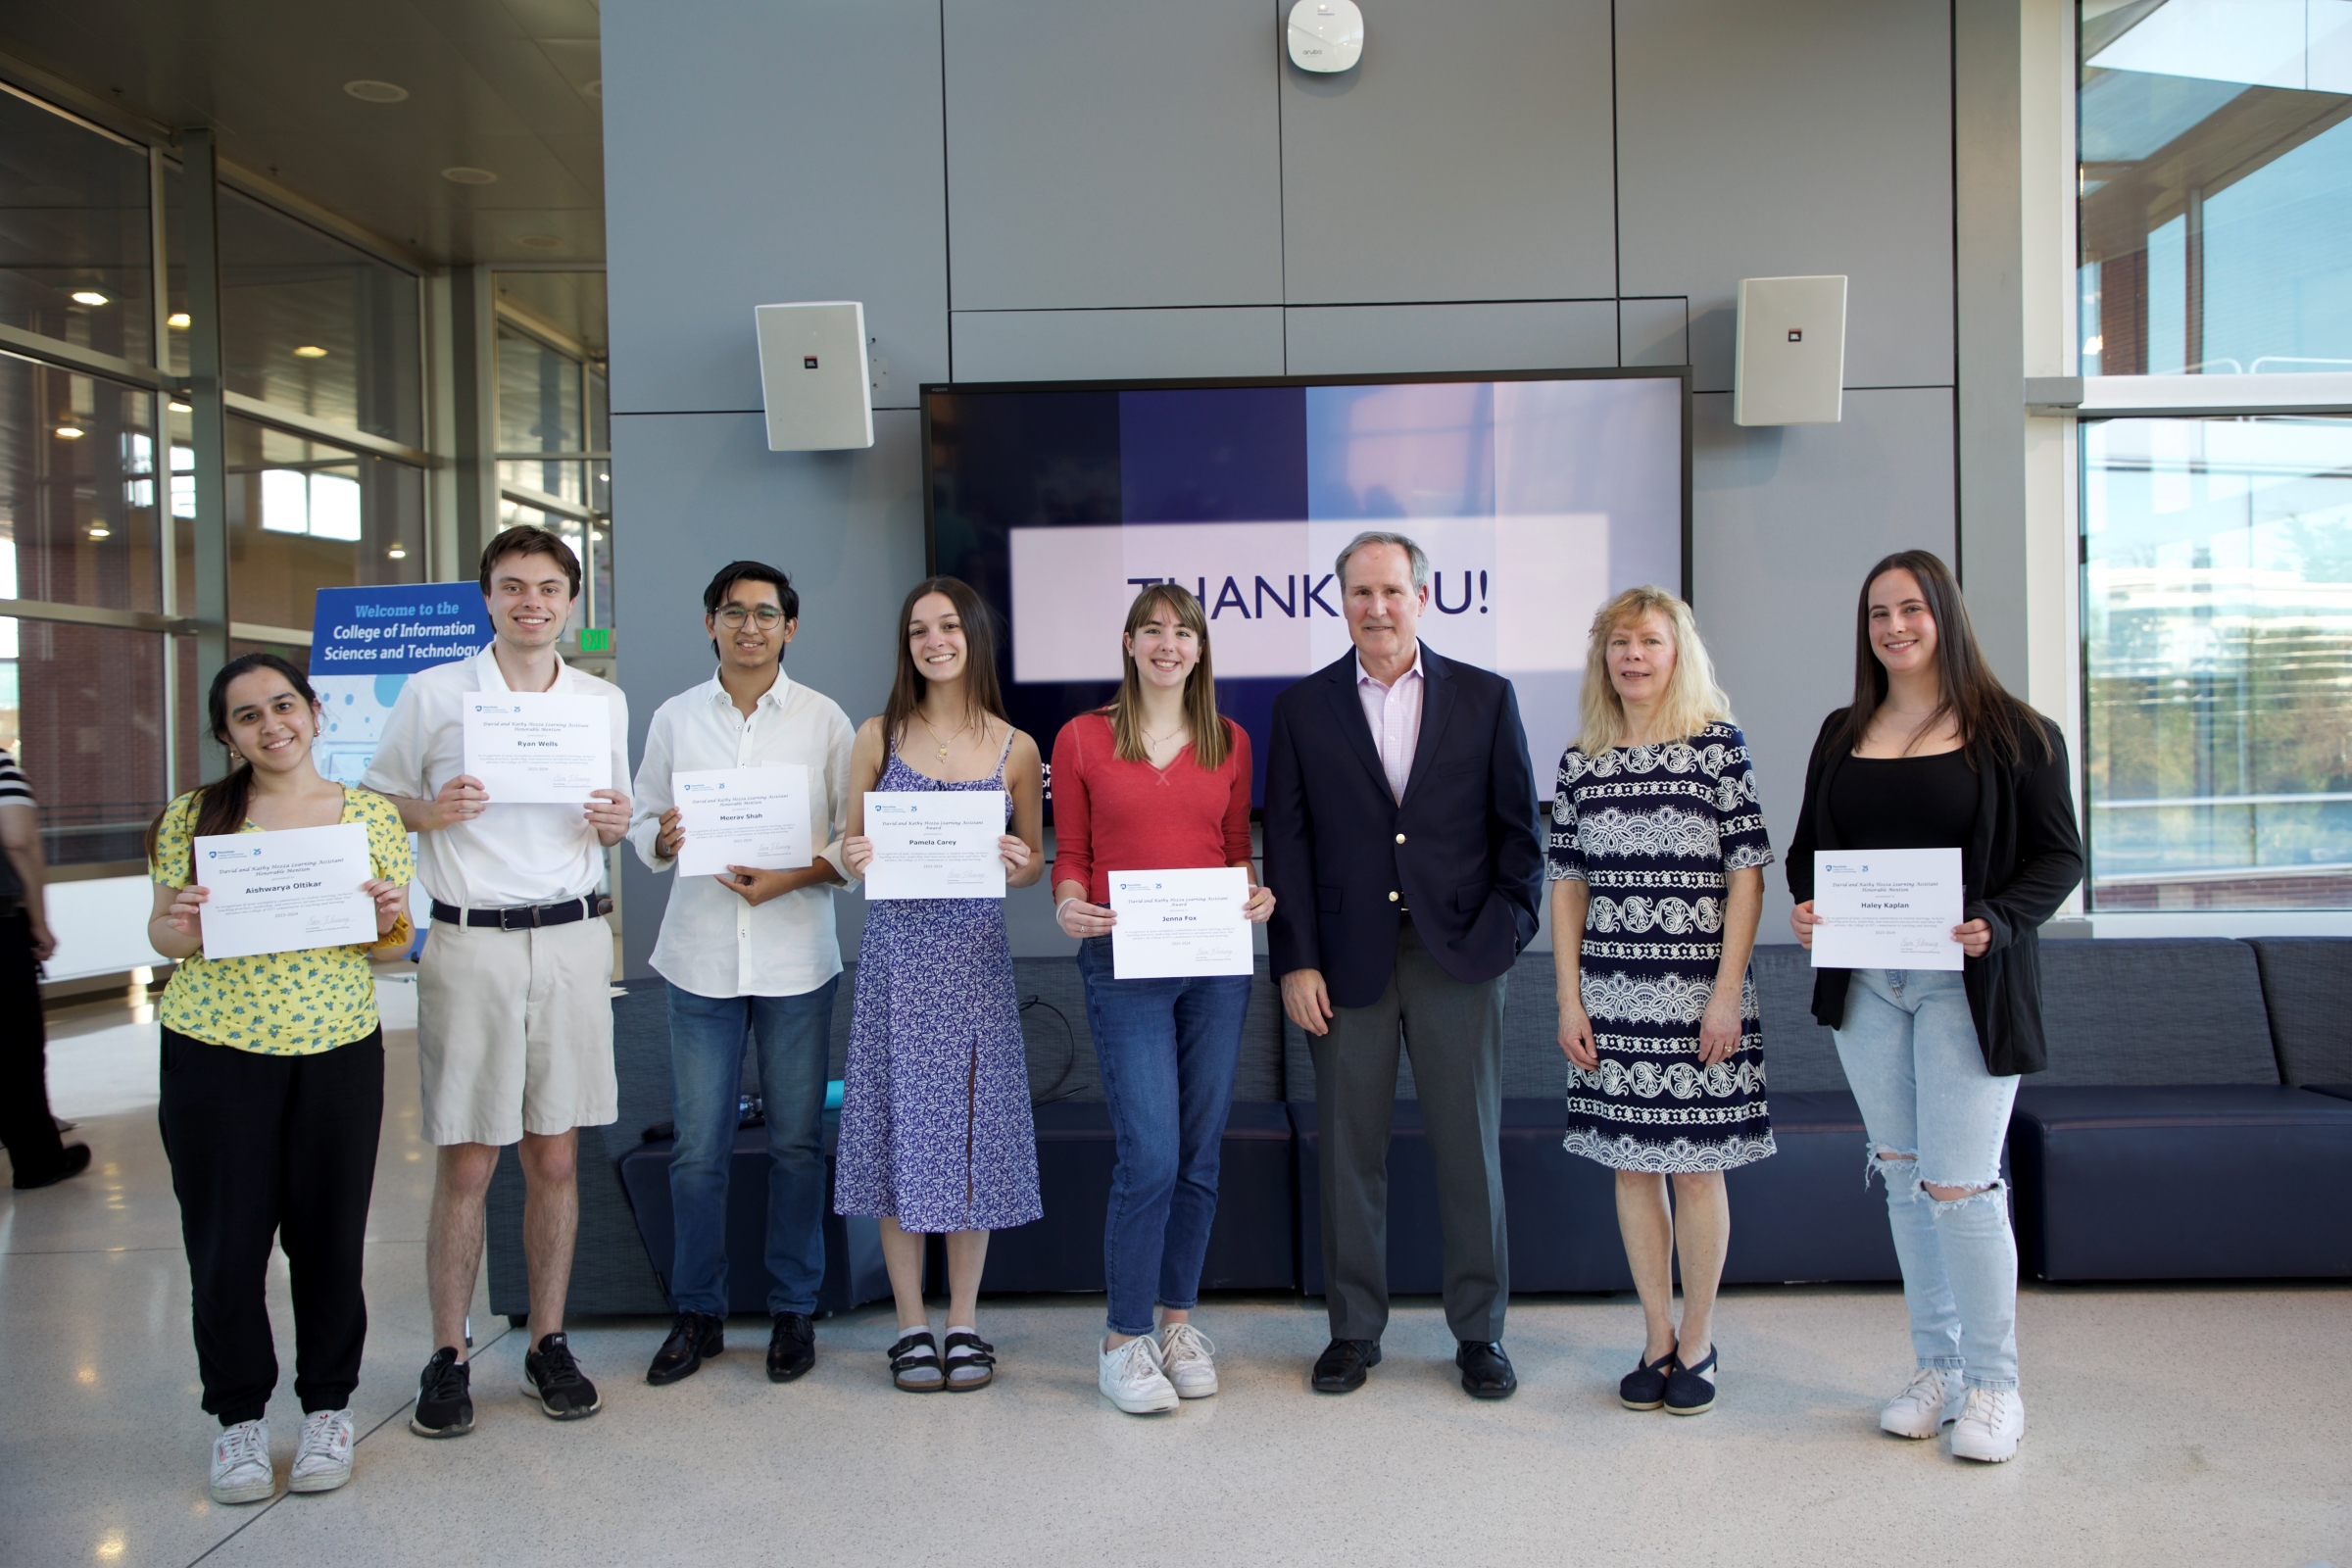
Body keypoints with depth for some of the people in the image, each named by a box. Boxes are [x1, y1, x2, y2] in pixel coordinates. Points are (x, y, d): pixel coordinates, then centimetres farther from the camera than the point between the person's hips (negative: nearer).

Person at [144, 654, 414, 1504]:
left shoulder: (370, 812, 5)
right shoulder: (195, 817, 3)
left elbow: (393, 945, 10)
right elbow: (162, 937, 8)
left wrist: (391, 918, -12)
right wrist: (186, 926, -14)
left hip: (338, 1046, 0)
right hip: (214, 1050, 0)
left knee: (329, 1230, 6)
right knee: (225, 1234, 5)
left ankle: (328, 1407, 25)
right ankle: (239, 1416, 24)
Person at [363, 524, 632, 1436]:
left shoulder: (605, 702, 10)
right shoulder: (432, 692, 2)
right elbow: (376, 802, 9)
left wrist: (614, 824, -2)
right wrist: (431, 812, -11)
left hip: (572, 939, 2)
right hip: (468, 941, -2)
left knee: (555, 1156, 8)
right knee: (466, 1161, 1)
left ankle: (549, 1343, 20)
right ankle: (447, 1357, 15)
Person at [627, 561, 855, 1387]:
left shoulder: (825, 720, 2)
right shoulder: (674, 718, 7)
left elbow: (856, 839, 1)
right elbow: (642, 821, 11)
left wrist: (792, 877, -15)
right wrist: (663, 838, -12)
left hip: (797, 956, -1)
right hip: (701, 956, 1)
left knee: (797, 1142, 7)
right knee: (698, 1147, 5)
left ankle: (793, 1310, 22)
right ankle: (698, 1312, 22)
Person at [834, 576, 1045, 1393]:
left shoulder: (1017, 749, 5)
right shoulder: (878, 737, 4)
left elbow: (1034, 859, 11)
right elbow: (848, 848, 9)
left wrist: (1019, 865, -11)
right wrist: (856, 859, -13)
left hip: (976, 950, 0)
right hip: (898, 947, 0)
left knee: (973, 1125, 4)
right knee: (901, 1123, 3)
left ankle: (964, 1323, 18)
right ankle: (911, 1325, 17)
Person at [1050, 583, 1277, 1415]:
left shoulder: (1230, 743, 10)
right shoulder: (1081, 738, 2)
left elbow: (1238, 849, 15)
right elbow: (1070, 854, 5)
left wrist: (1257, 896, -5)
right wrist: (1070, 907, -14)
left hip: (1216, 963, 3)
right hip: (1124, 964, -3)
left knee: (1200, 1154, 9)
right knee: (1149, 1156, -9)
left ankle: (1179, 1323, 25)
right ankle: (1124, 1339, 8)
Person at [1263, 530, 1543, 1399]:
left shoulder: (1486, 698, 5)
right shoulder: (1303, 708, 6)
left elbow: (1518, 829, 6)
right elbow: (1287, 845, 3)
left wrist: (1507, 930, -5)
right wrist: (1296, 961, -3)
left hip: (1457, 957, 0)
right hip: (1348, 960, 1)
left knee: (1469, 1149, 7)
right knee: (1349, 1150, 8)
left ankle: (1479, 1330, 22)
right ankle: (1353, 1328, 23)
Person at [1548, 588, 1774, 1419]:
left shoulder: (1718, 747, -2)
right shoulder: (1582, 762, 7)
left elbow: (1746, 876, -4)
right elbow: (1569, 888, 8)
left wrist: (1727, 994, -9)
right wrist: (1569, 1000, 2)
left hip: (1697, 991, -3)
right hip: (1613, 993, 3)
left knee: (1695, 1164, 4)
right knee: (1632, 1164, 8)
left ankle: (1698, 1342, 20)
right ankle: (1658, 1340, 22)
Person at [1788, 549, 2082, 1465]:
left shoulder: (2014, 733, -1)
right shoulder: (1841, 735, 11)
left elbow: (2060, 855, -2)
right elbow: (1808, 845, 16)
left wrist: (1997, 922, -19)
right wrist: (1805, 904, -5)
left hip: (1967, 987, -4)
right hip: (1863, 986, 5)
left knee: (1960, 1185, -6)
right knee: (1902, 1176, 10)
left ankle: (1993, 1383, 12)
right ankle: (1936, 1368, 23)